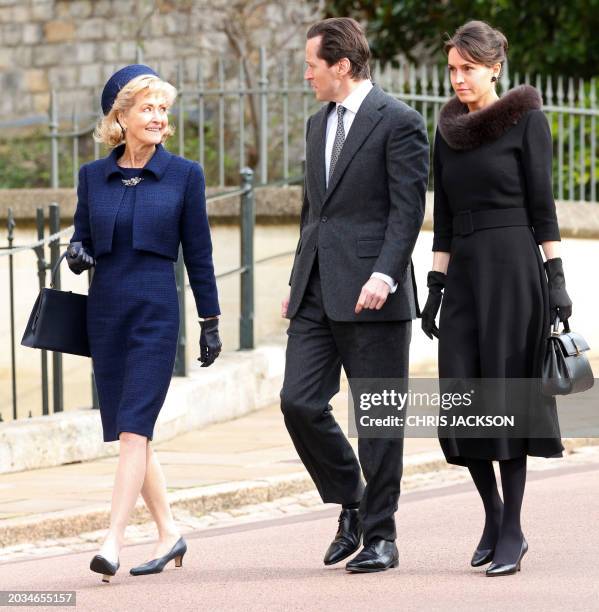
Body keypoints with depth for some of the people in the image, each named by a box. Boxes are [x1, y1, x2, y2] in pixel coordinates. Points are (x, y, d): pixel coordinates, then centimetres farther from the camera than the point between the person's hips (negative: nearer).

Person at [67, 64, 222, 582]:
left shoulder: (184, 175, 0)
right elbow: (83, 241, 14)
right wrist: (77, 254, -9)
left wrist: (211, 321, 4)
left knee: (134, 429, -13)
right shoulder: (93, 176, 7)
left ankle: (113, 544, -18)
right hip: (105, 311, 4)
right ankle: (169, 532, 22)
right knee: (130, 431, 9)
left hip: (156, 312, -4)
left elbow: (198, 253, 3)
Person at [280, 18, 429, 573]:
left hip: (368, 293, -7)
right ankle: (350, 505, 17)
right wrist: (297, 283, 20)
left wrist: (385, 275, -23)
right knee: (299, 403, -2)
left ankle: (379, 535, 8)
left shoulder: (398, 122, -6)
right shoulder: (318, 124, 18)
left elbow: (408, 210, -12)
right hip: (317, 292, 7)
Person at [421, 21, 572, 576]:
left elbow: (542, 203, -5)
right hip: (463, 270, 5)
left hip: (513, 264, -5)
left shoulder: (526, 119, -3)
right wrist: (435, 286, 10)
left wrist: (555, 277, -9)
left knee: (506, 391, -6)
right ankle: (493, 515, 17)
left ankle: (512, 530, 0)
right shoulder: (448, 130, 13)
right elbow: (444, 217, 14)